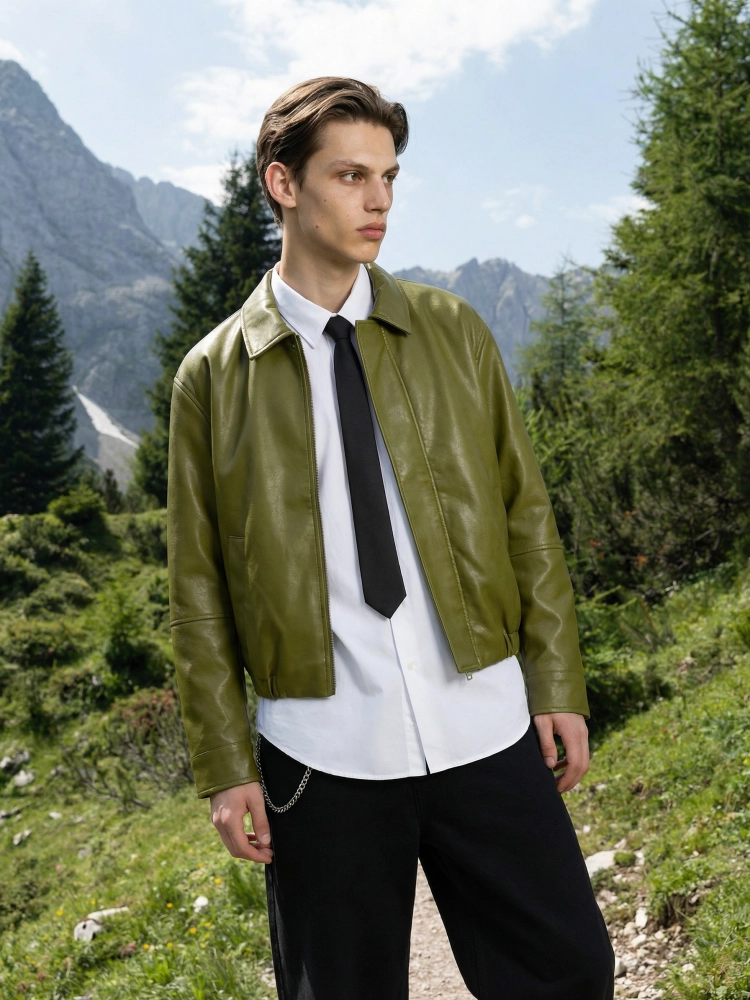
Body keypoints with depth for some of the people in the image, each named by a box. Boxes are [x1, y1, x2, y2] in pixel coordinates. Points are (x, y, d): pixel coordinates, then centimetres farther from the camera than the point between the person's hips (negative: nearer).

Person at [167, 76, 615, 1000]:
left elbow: (526, 515, 7)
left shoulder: (454, 333, 6)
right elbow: (199, 585, 2)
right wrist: (225, 766, 0)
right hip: (320, 757, -1)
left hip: (485, 731, 2)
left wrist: (559, 687, 2)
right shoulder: (213, 374, 1)